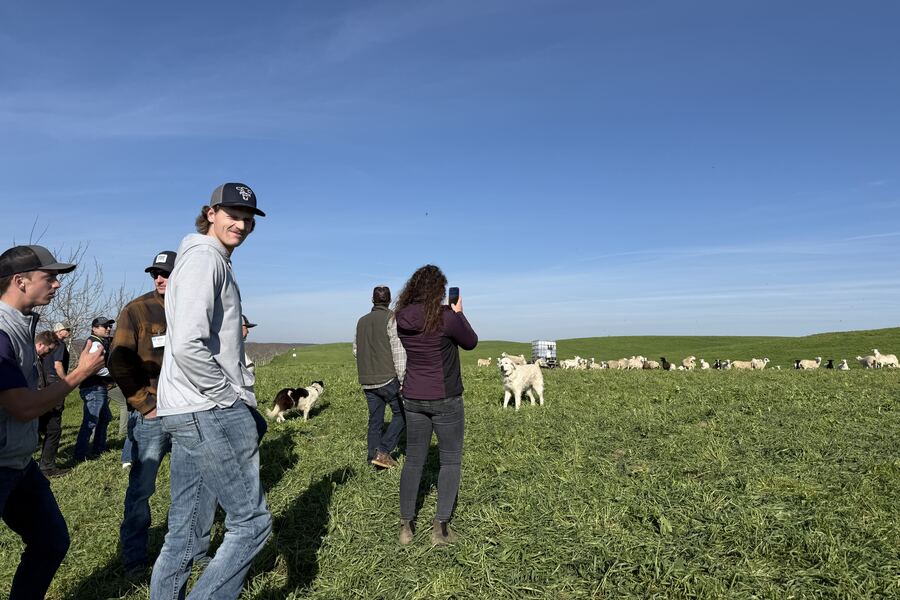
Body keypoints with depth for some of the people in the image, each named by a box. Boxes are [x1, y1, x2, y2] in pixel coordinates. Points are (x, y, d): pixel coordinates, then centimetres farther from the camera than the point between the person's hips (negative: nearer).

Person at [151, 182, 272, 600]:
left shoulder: (213, 260, 21)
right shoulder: (204, 256, -11)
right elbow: (188, 346, -24)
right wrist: (232, 396, -15)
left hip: (191, 413, 10)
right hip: (210, 412, -10)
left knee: (184, 531, 16)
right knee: (251, 522, -1)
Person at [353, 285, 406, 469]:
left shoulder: (362, 321, 11)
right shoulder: (391, 319, -9)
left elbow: (356, 350, 17)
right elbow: (398, 351, -14)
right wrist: (403, 381, -13)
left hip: (367, 381, 6)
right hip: (388, 378, -6)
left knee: (375, 420, 12)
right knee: (401, 414, 7)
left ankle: (374, 456, 13)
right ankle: (383, 451, -2)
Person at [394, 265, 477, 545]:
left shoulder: (402, 319, -3)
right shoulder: (447, 317, -19)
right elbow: (470, 343, -2)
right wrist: (458, 312, 8)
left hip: (413, 398, 5)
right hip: (445, 399, -5)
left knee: (413, 460, 15)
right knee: (450, 460, 11)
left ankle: (406, 526, 21)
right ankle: (440, 527, 12)